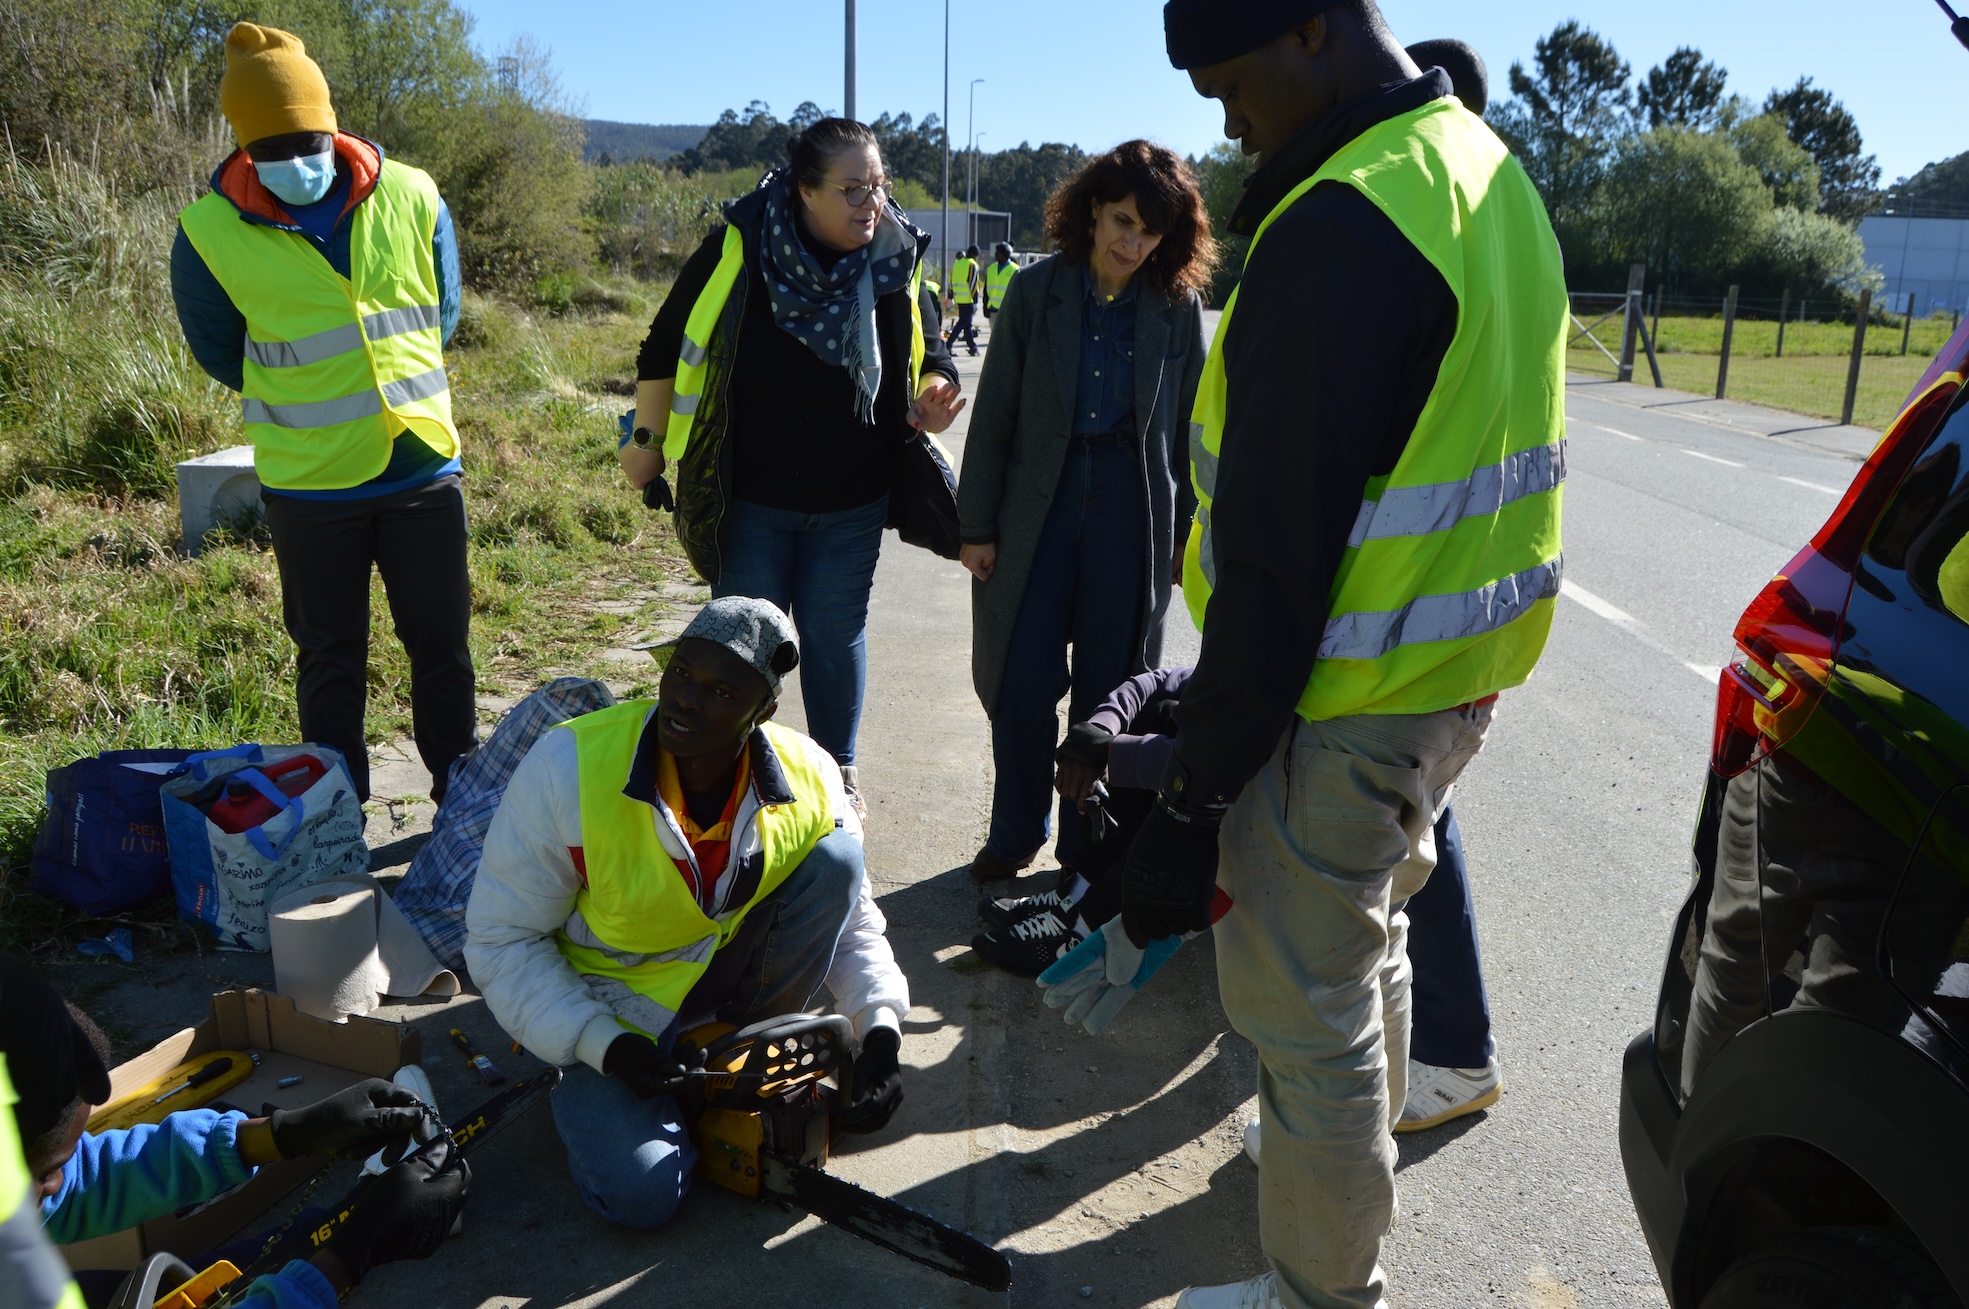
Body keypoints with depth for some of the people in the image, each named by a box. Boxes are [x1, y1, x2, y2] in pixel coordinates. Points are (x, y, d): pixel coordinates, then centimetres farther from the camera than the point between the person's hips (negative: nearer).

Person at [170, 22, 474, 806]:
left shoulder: (412, 198, -3)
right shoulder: (209, 232, -8)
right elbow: (217, 351, 7)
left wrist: (398, 388, 10)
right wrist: (295, 409, 11)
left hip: (423, 467, 1)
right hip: (306, 483, -1)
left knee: (442, 646, 10)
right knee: (330, 660, 11)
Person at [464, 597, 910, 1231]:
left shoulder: (809, 779, -16)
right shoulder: (569, 767, -24)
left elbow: (853, 921, -4)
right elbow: (502, 937, -15)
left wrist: (881, 1028, -20)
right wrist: (595, 1044, -24)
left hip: (730, 991, 3)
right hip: (608, 1016, -2)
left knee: (837, 854, -20)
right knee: (641, 1192, -25)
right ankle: (583, 1091, 10)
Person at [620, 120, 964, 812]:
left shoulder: (897, 262, -5)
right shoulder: (738, 248, -13)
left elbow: (930, 357, 8)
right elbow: (667, 345, -2)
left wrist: (932, 398, -15)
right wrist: (647, 438, 3)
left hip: (854, 502, 2)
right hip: (750, 500, -1)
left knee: (836, 634, 12)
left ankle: (839, 767, 31)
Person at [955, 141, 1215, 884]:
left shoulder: (1178, 306, 0)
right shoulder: (1036, 291, -1)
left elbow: (1188, 424, 5)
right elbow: (994, 413, 1)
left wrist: (1186, 531, 3)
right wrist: (976, 526, -1)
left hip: (1132, 509, 0)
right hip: (1039, 502, 0)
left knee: (1106, 687, 7)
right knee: (1023, 683, 1)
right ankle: (1016, 834, 23)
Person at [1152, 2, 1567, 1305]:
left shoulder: (1342, 223, -22)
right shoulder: (1492, 174, 10)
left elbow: (1275, 549, -25)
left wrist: (1203, 787, -19)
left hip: (1342, 704, -10)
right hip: (1458, 676, 10)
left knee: (1306, 1005, 7)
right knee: (1370, 938, 28)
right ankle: (1356, 1169, 50)